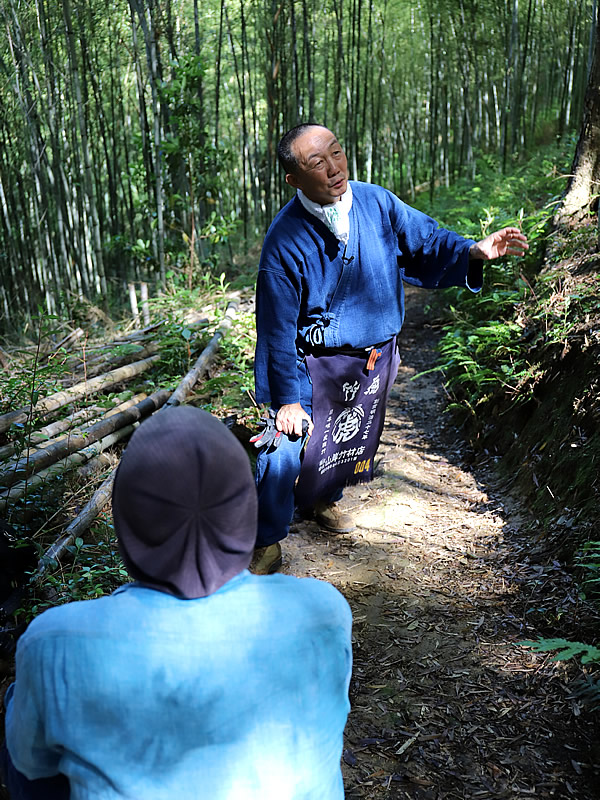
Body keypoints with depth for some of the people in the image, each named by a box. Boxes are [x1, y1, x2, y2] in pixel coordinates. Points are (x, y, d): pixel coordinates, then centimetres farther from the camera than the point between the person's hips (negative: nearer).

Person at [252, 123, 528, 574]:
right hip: (315, 363, -5)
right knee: (288, 446, -5)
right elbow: (278, 329, -19)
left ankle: (324, 501, 52)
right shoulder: (285, 239, -22)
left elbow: (425, 241, 2)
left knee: (354, 436, 22)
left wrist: (474, 251, -18)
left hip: (373, 358, 5)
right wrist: (288, 398, -18)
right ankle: (269, 540, 20)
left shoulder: (376, 202, -10)